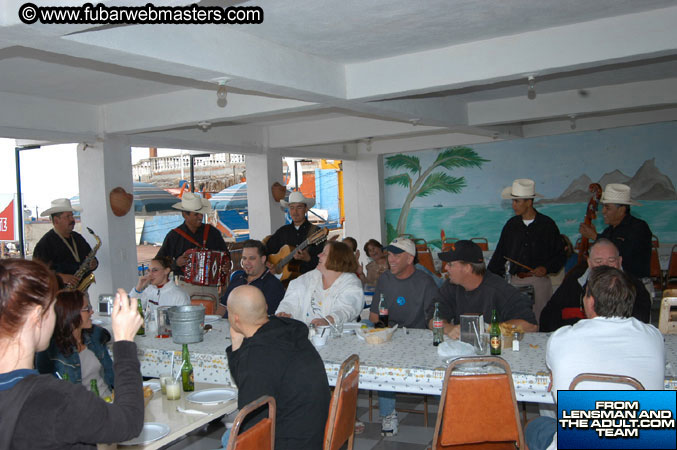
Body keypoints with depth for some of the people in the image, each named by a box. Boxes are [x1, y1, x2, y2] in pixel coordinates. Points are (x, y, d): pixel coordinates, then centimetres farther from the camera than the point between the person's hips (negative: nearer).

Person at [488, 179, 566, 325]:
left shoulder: (547, 224, 1)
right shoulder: (511, 224, 9)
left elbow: (561, 255, 6)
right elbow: (499, 255, 12)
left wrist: (546, 268, -11)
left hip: (539, 281, -2)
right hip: (516, 282, 3)